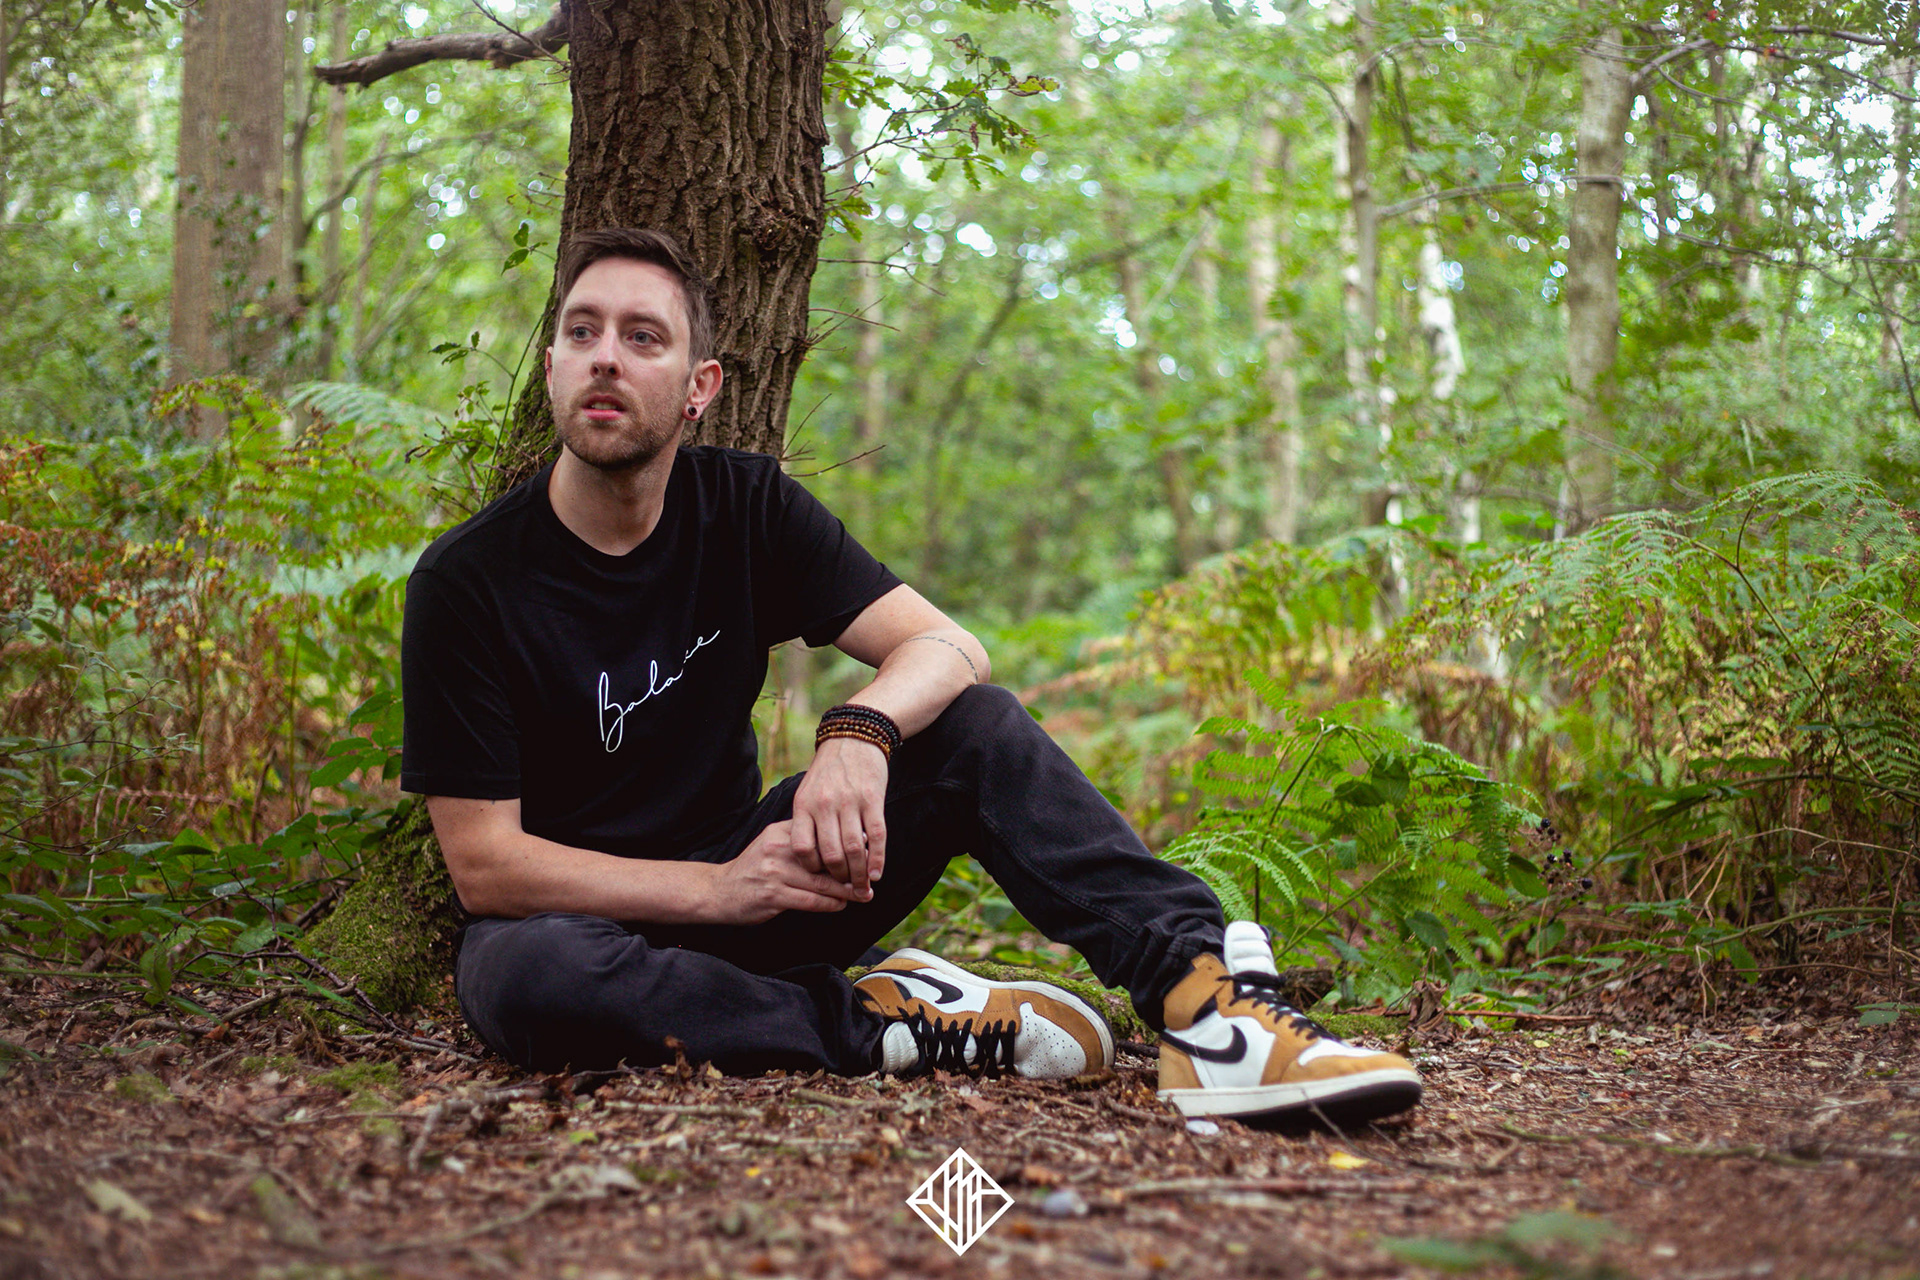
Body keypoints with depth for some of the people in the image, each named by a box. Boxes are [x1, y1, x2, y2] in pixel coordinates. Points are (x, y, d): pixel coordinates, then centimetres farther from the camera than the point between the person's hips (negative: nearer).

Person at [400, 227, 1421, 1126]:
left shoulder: (744, 507, -2)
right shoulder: (465, 584, -13)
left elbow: (947, 648, -9)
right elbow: (484, 861, -16)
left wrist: (859, 734, -32)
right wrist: (717, 889, -26)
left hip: (746, 869, 4)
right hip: (580, 919, -3)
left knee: (976, 726, -16)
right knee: (524, 978, -40)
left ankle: (1199, 994, -34)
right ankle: (884, 1022, -26)